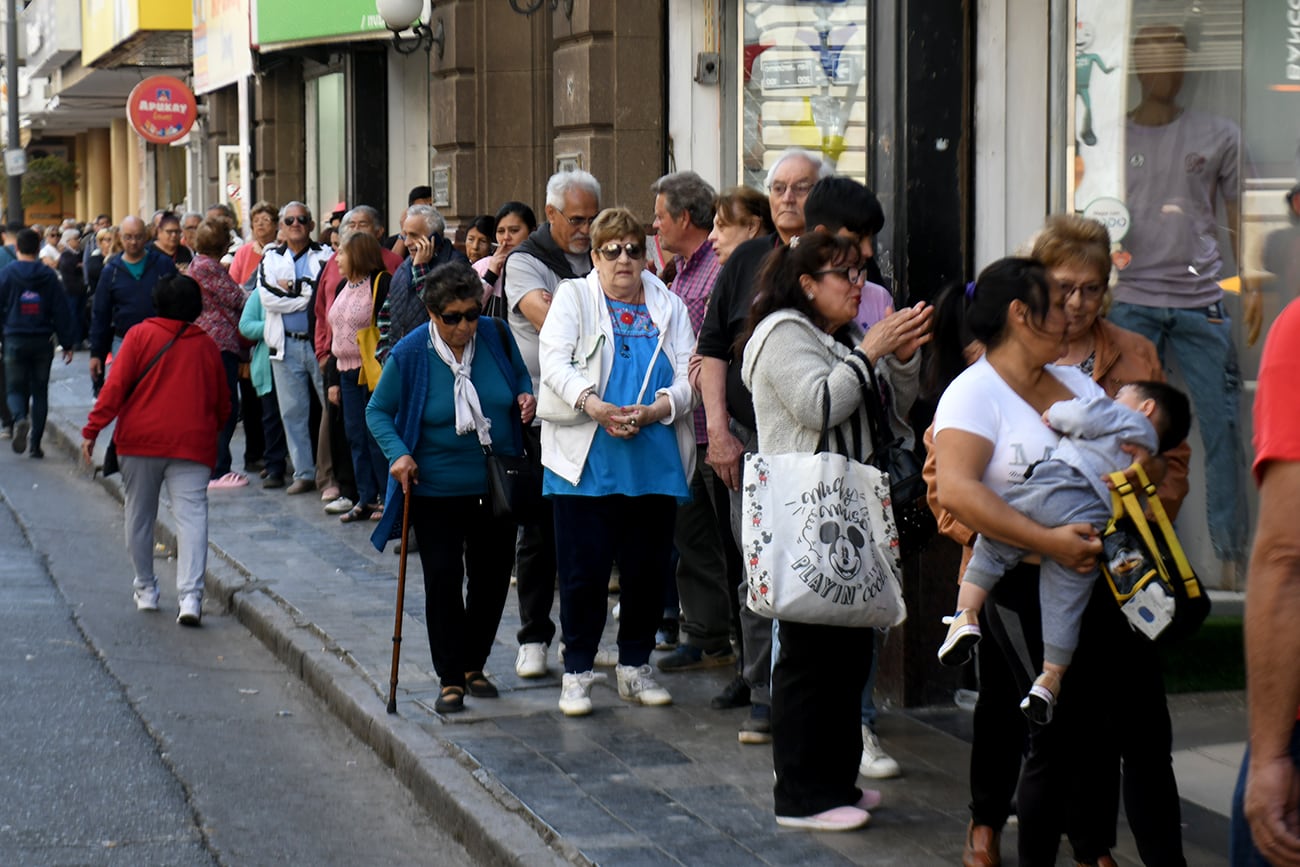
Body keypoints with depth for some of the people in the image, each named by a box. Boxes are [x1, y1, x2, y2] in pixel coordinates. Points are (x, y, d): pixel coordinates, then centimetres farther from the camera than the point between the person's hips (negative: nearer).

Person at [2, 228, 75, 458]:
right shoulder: (49, 276, 0)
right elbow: (61, 311, 1)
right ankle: (36, 444, 8)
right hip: (43, 342, 1)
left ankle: (20, 419, -26)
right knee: (40, 391, 10)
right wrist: (67, 344, 6)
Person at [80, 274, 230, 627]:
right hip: (193, 443, 1)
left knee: (139, 515, 15)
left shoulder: (140, 335, 1)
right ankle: (190, 595, -21)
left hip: (140, 440, 0)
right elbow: (222, 403, 15)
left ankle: (145, 590, 25)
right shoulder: (206, 345, 9)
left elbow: (116, 385, -6)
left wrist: (92, 429, -4)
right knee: (191, 515, -7)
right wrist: (211, 432, 33)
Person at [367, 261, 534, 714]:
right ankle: (450, 679, 6)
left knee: (492, 577, 10)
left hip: (496, 485, 3)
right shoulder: (409, 354, -12)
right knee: (443, 580, -4)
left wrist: (526, 397, -9)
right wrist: (397, 454, -17)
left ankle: (474, 665, 29)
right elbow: (377, 411, -1)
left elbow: (520, 376, 14)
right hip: (436, 489, -3)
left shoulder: (496, 336, -5)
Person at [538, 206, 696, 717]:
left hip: (655, 462, 3)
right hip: (586, 462, -2)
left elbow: (688, 377, 3)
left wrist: (653, 411, -16)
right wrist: (592, 403, -23)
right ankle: (578, 672, 8)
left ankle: (635, 667, 20)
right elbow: (553, 361, -7)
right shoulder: (572, 297, 8)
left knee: (649, 569, 6)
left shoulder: (669, 307, 14)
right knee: (584, 570, -2)